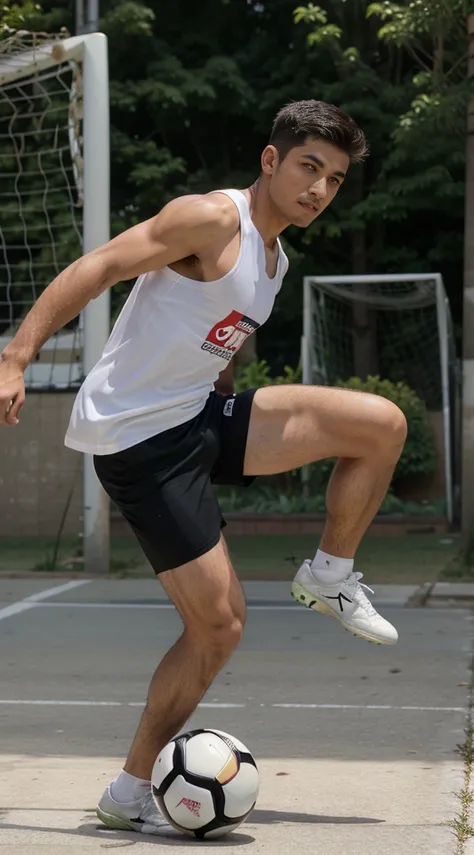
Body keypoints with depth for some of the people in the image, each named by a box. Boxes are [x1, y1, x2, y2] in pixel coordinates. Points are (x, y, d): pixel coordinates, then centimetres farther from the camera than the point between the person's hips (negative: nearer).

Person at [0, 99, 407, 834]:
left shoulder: (274, 260, 15)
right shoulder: (214, 219, -14)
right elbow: (95, 269, -20)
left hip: (200, 416, 8)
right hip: (137, 437, -8)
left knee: (382, 424, -2)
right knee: (220, 623, -9)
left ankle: (330, 576, 16)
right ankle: (130, 794, 7)